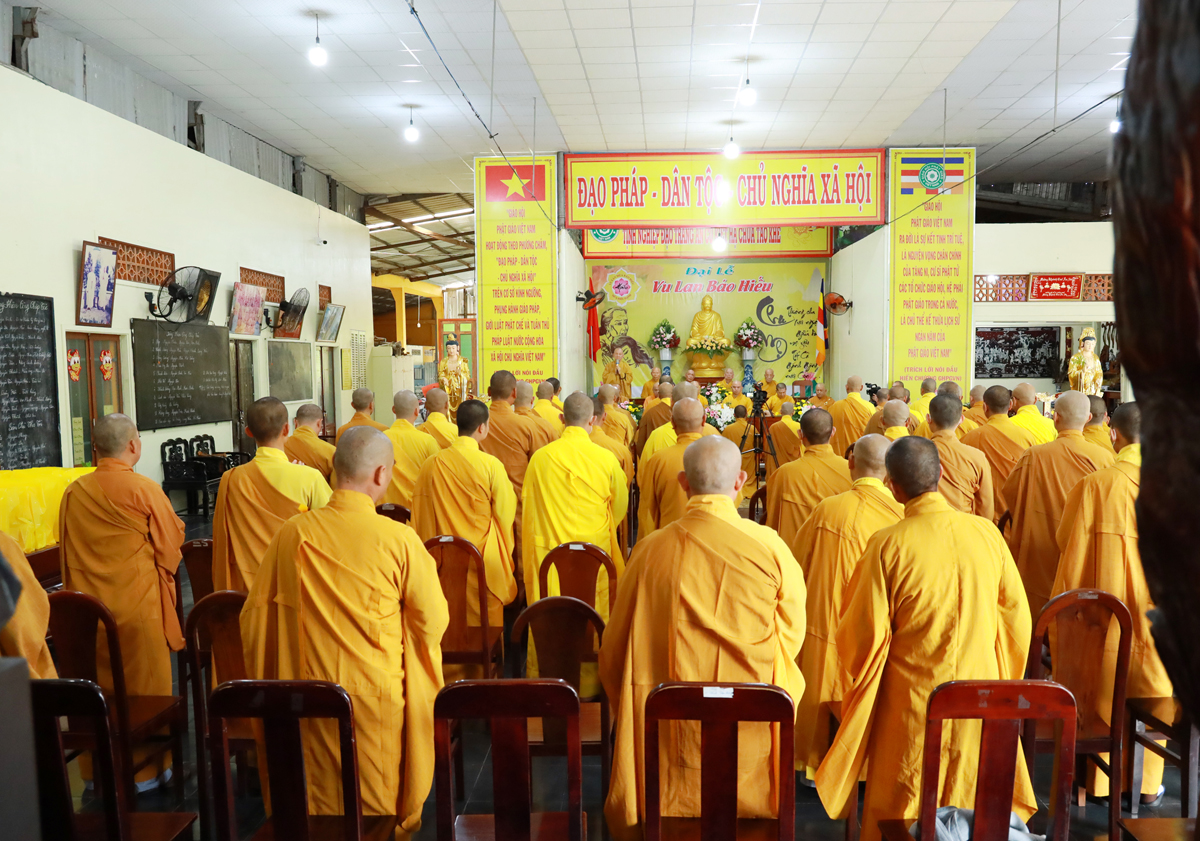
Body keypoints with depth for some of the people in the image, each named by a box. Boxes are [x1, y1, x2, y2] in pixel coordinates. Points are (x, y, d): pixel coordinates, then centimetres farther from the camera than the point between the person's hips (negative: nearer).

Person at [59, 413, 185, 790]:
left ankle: (98, 768, 29)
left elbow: (66, 552, 10)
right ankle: (146, 769, 20)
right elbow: (172, 543, -6)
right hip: (138, 607, -4)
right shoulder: (144, 489, -15)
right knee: (144, 689, 9)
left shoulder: (74, 491, -1)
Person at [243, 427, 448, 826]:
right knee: (381, 805, 16)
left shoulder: (292, 533, -8)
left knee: (321, 799, 22)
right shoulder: (400, 539, -17)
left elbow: (255, 616, 2)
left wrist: (263, 683, 18)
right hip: (380, 696, -3)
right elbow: (434, 621, -8)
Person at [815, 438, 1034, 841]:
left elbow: (862, 635, -14)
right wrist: (1004, 678, 17)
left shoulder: (887, 545, -20)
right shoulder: (986, 533, -9)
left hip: (913, 701, -3)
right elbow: (1017, 616, 2)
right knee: (977, 808, 22)